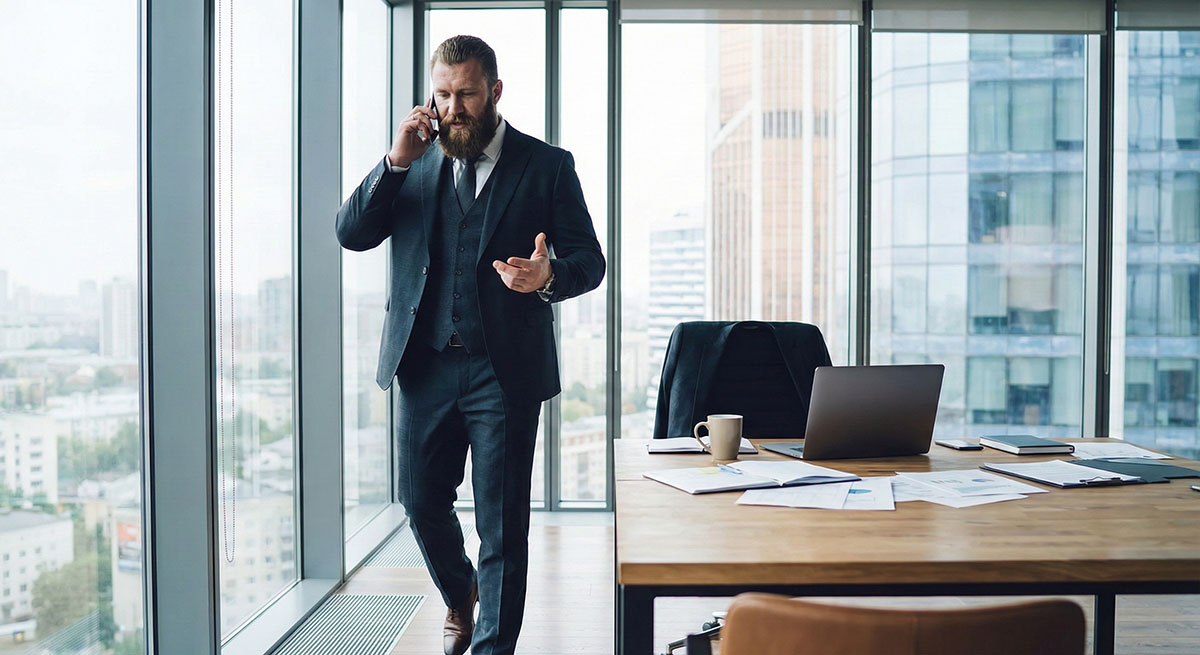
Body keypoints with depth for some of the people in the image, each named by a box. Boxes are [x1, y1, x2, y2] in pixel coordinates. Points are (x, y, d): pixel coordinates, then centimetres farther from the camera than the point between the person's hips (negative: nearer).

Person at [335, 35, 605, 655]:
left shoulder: (547, 165, 2)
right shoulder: (414, 163, 11)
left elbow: (589, 260, -1)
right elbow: (350, 233, 3)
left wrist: (549, 275, -24)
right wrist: (397, 160, -9)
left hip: (503, 370, -3)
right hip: (424, 365, 4)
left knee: (502, 524, 2)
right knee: (421, 502, 15)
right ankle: (459, 595, 45)